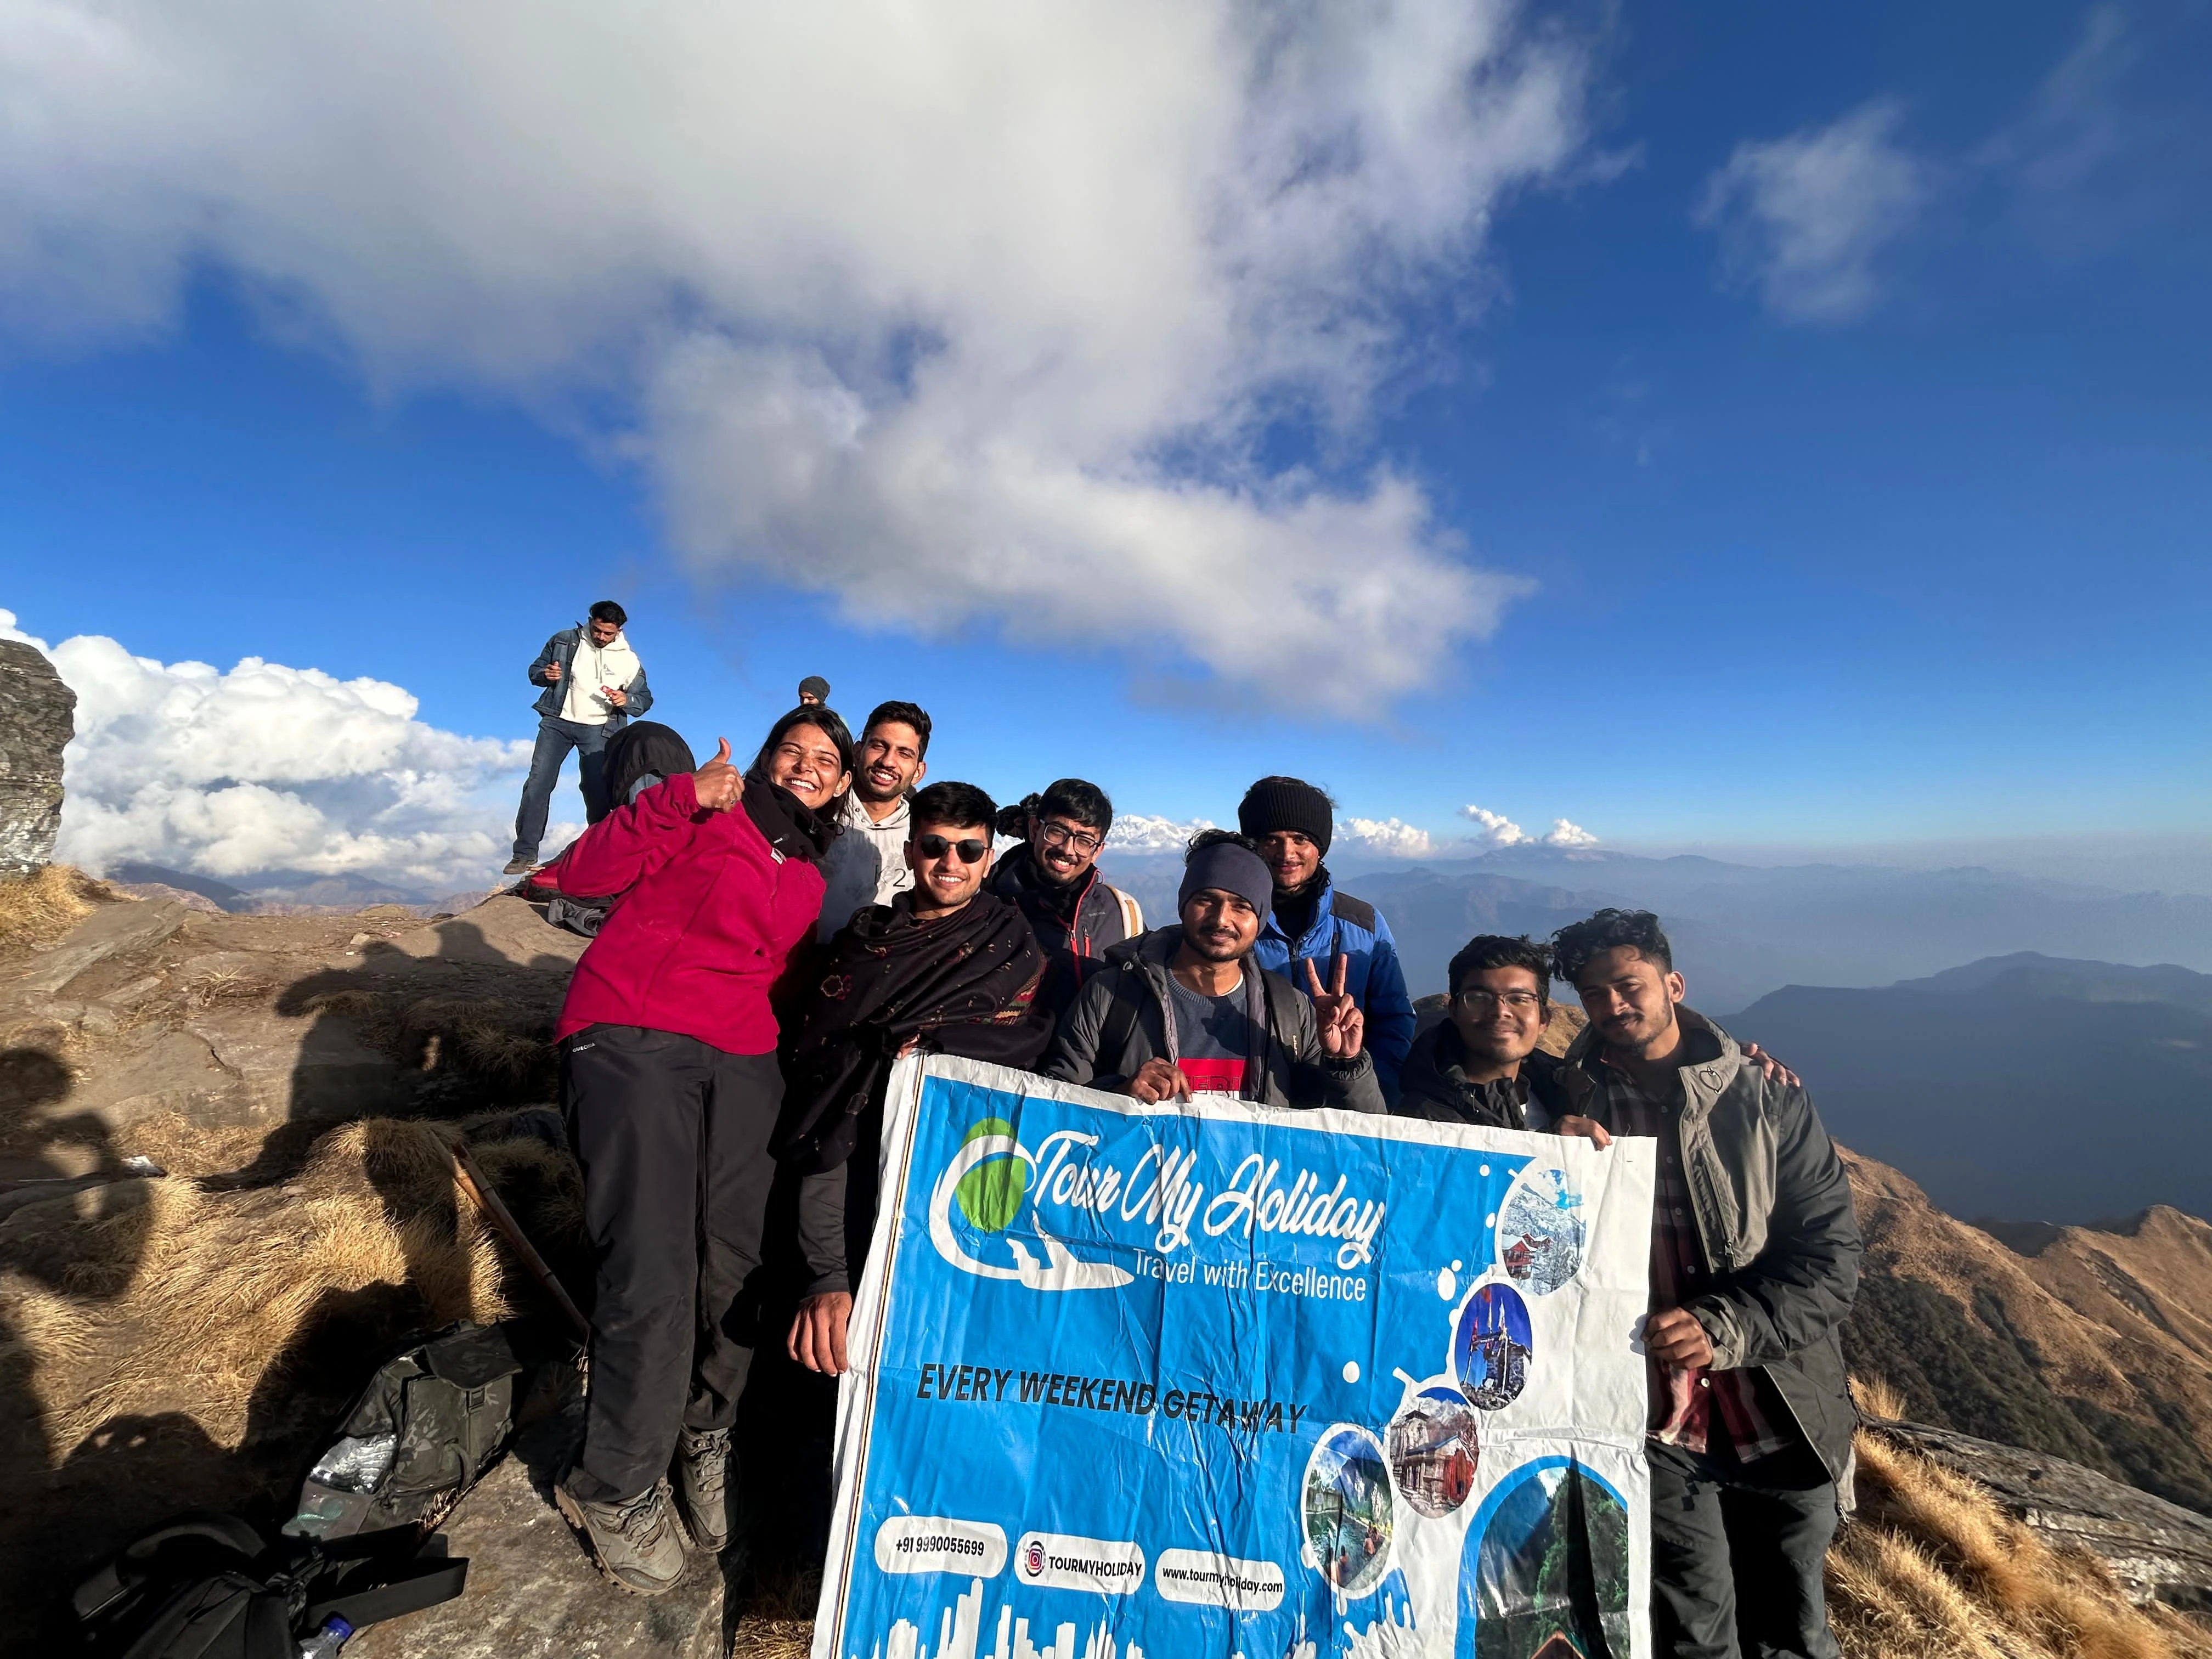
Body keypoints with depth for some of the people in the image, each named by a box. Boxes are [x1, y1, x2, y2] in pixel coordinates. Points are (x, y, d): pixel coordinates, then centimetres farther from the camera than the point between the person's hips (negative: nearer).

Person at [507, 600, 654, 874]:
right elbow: (535, 670, 12)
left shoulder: (629, 660, 0)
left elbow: (645, 698, 7)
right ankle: (525, 853, -1)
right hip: (557, 721, 1)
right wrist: (545, 675, -12)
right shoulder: (565, 641, 2)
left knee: (598, 792, -5)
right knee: (538, 783, -6)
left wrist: (627, 701, -16)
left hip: (598, 730, -1)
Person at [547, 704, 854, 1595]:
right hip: (631, 1038, -5)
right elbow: (586, 871, -4)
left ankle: (705, 1439, 23)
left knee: (734, 1261, -2)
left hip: (741, 1060, 5)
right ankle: (616, 1489, 11)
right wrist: (681, 798, -16)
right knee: (653, 1272, -11)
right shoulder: (710, 810, 6)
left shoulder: (810, 879, 23)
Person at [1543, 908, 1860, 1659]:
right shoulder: (1574, 1105, -3)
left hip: (1783, 1420, 1)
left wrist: (1723, 1329, -21)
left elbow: (1831, 1258, -9)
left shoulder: (1770, 1098, -6)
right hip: (1655, 1423, 0)